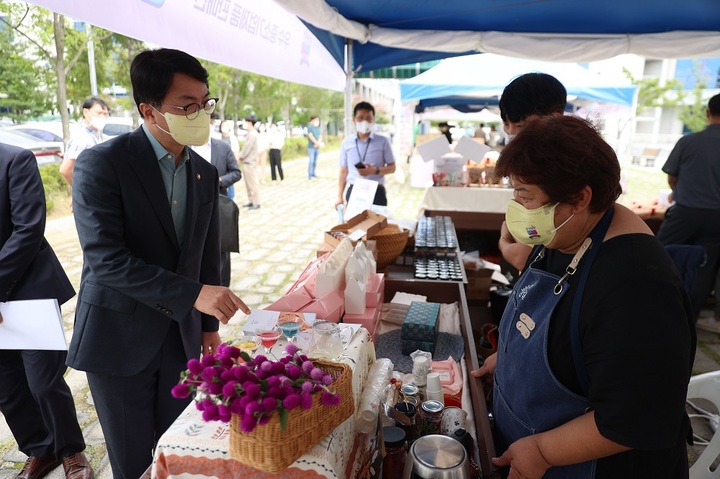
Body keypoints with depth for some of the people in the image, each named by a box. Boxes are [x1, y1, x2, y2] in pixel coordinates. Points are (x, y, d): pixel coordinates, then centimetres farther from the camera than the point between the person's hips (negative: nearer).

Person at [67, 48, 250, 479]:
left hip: (182, 336, 5)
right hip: (119, 338, -4)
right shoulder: (101, 164, -14)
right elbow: (104, 259, -22)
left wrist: (209, 327, 11)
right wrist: (193, 295, -29)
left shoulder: (205, 174, 4)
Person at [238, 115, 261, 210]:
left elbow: (247, 148, -18)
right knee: (248, 183, 14)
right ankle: (251, 201, 20)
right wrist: (241, 155, 7)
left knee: (252, 183, -5)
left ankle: (256, 203, 0)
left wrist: (241, 156, -5)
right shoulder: (251, 133, 14)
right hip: (247, 162, 10)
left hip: (250, 163, -10)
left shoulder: (252, 134, -16)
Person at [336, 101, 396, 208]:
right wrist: (339, 197, 8)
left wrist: (375, 170, -15)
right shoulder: (346, 142, 7)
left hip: (376, 192, -1)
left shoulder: (383, 141, 1)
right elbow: (344, 170, 12)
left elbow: (392, 167, 5)